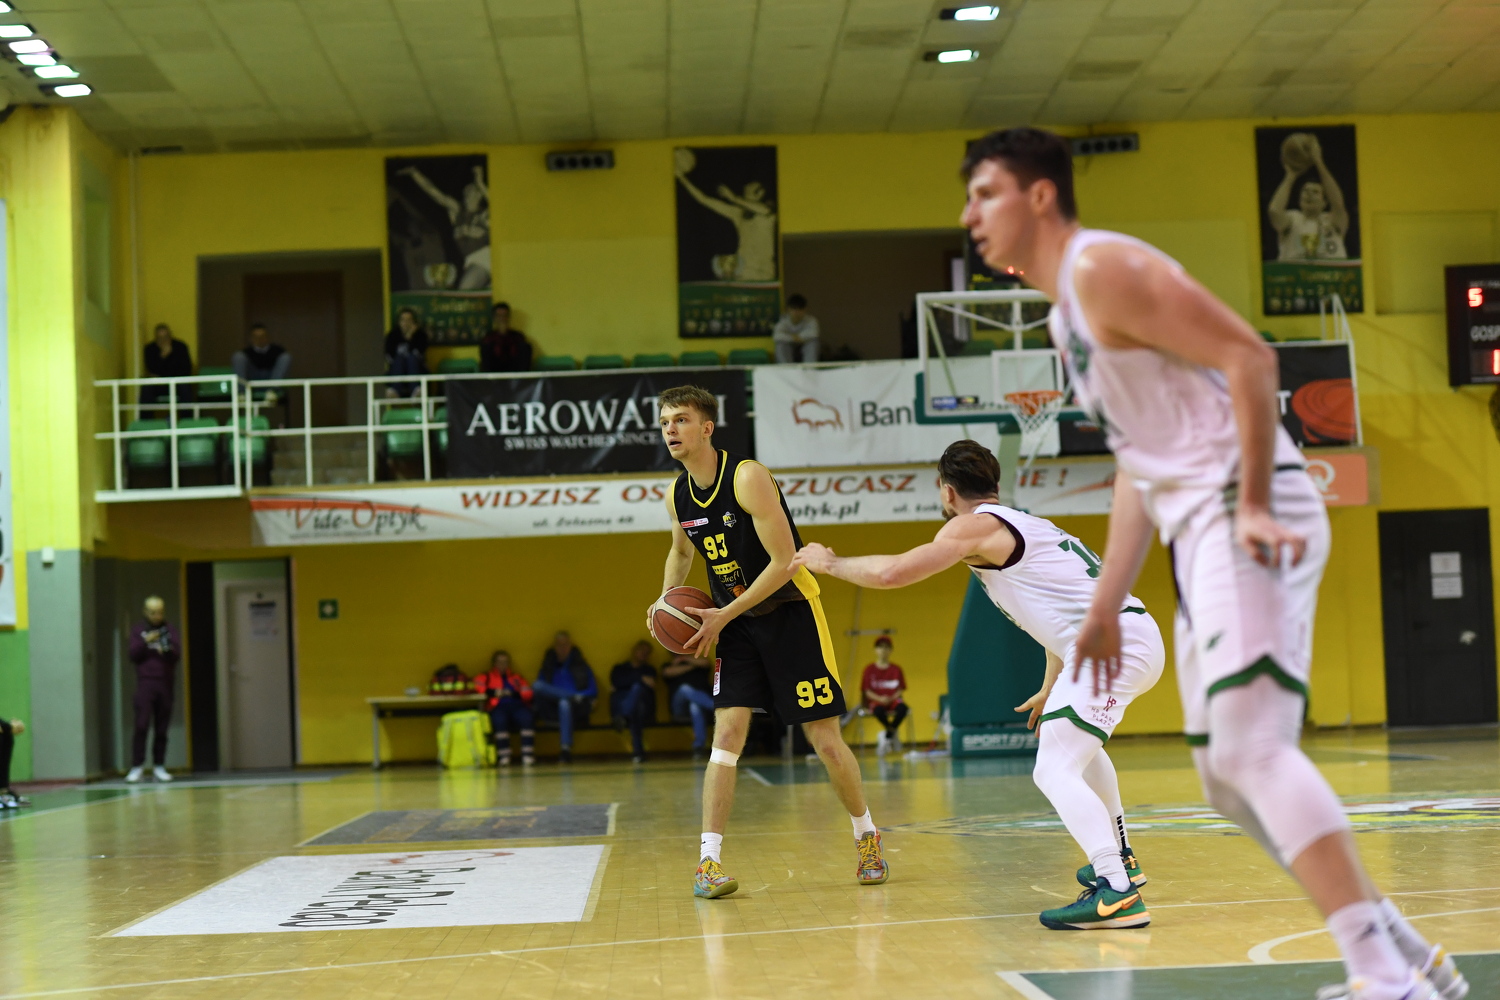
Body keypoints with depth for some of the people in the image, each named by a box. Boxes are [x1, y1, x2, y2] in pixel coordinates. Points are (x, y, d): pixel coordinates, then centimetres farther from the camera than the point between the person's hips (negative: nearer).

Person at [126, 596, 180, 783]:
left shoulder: (170, 629, 11)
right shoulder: (137, 630, 10)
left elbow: (178, 654, 1)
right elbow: (133, 655, 2)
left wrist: (167, 649, -20)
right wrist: (145, 641, -12)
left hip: (166, 683, 1)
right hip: (145, 683, -1)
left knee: (162, 728, 0)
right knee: (141, 725, -11)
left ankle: (159, 767, 5)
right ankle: (136, 767, -8)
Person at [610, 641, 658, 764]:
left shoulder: (650, 670, 31)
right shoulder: (620, 668, 30)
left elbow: (651, 688, 7)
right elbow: (617, 682, 1)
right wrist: (640, 678, -11)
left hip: (645, 708, 0)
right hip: (621, 704, 0)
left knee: (637, 688, -37)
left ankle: (624, 718, -71)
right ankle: (638, 750, -61)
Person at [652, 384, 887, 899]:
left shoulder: (748, 477, -21)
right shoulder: (676, 497, 0)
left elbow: (784, 563, -23)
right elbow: (681, 552, 23)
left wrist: (724, 615, -19)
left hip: (791, 612, -5)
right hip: (735, 624, 5)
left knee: (826, 740, 0)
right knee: (727, 733, -9)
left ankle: (867, 837, 21)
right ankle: (708, 859, -9)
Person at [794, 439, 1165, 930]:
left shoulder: (976, 525, -3)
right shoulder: (1027, 525, 26)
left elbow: (892, 572, -12)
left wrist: (829, 562, 6)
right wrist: (1050, 691, 40)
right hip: (1139, 636, 10)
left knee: (1055, 770, -12)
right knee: (1081, 744, 33)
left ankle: (1119, 894, -22)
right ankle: (1120, 859, 43)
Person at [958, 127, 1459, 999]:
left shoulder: (1104, 267, -8)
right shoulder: (1068, 311, 22)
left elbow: (1249, 355, -17)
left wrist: (1253, 505, -23)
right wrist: (1107, 605, 21)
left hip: (1248, 519, -10)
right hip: (1203, 534, 10)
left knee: (1252, 745, -19)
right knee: (1227, 772, 10)